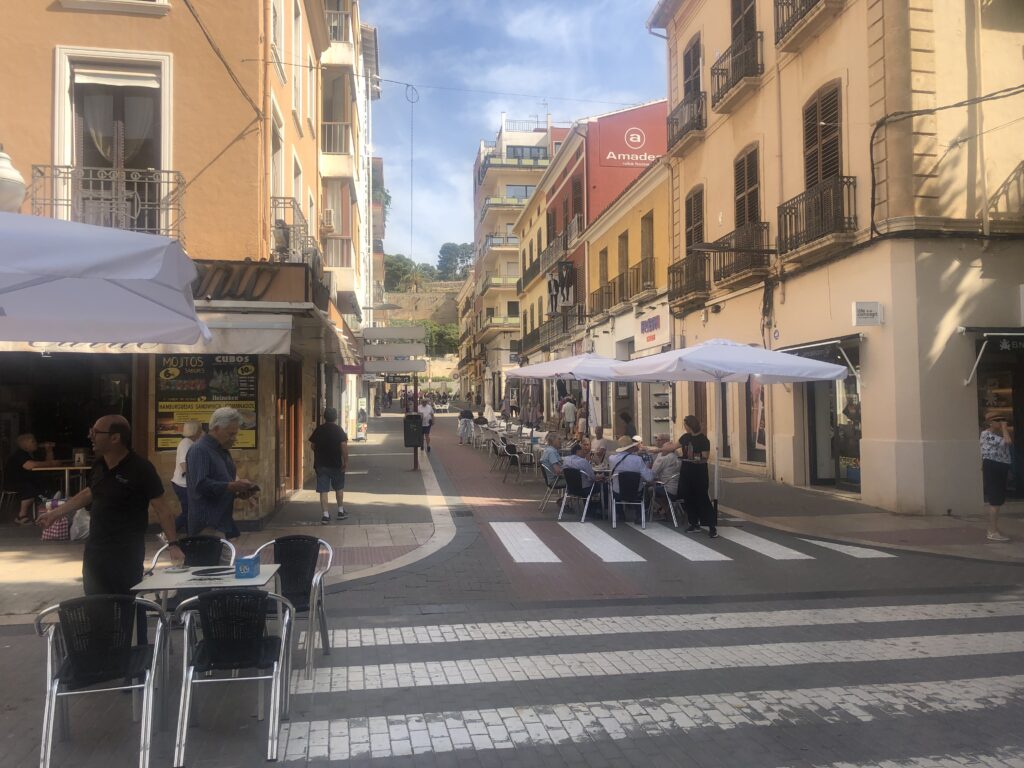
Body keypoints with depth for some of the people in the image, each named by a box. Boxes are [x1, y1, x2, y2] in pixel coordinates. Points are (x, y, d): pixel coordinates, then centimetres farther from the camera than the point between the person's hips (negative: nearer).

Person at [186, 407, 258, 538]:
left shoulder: (223, 451, 17)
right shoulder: (199, 450, -12)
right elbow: (200, 485, -22)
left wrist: (239, 492, 6)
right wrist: (232, 486, -24)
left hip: (222, 521, 9)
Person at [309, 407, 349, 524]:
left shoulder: (318, 430, 3)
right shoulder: (338, 430, -7)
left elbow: (313, 446, 10)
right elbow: (344, 446, -15)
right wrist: (346, 461, -11)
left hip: (320, 464, 2)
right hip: (336, 464, -2)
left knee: (323, 490, 2)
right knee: (339, 488, 16)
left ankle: (325, 515, -2)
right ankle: (341, 511, 23)